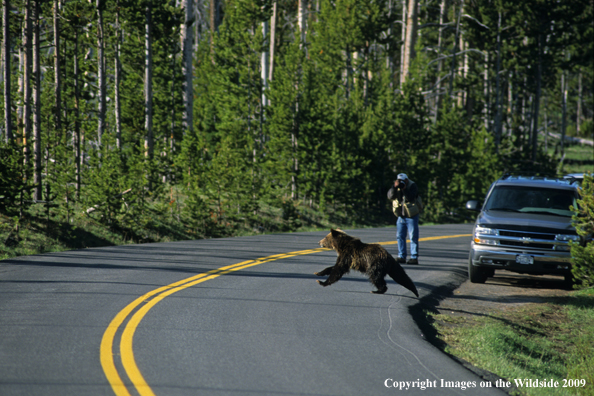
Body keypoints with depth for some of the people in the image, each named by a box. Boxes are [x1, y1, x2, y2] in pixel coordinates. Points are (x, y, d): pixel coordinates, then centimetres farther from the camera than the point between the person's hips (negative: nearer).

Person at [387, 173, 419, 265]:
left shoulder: (412, 186, -10)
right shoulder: (396, 187, 3)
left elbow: (410, 198, -23)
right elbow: (390, 196, -10)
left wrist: (404, 189, -30)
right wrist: (395, 187, -23)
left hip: (411, 216, -5)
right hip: (401, 216, 5)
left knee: (413, 237, -6)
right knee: (400, 236, 5)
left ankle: (414, 258, -5)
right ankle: (401, 257, 11)